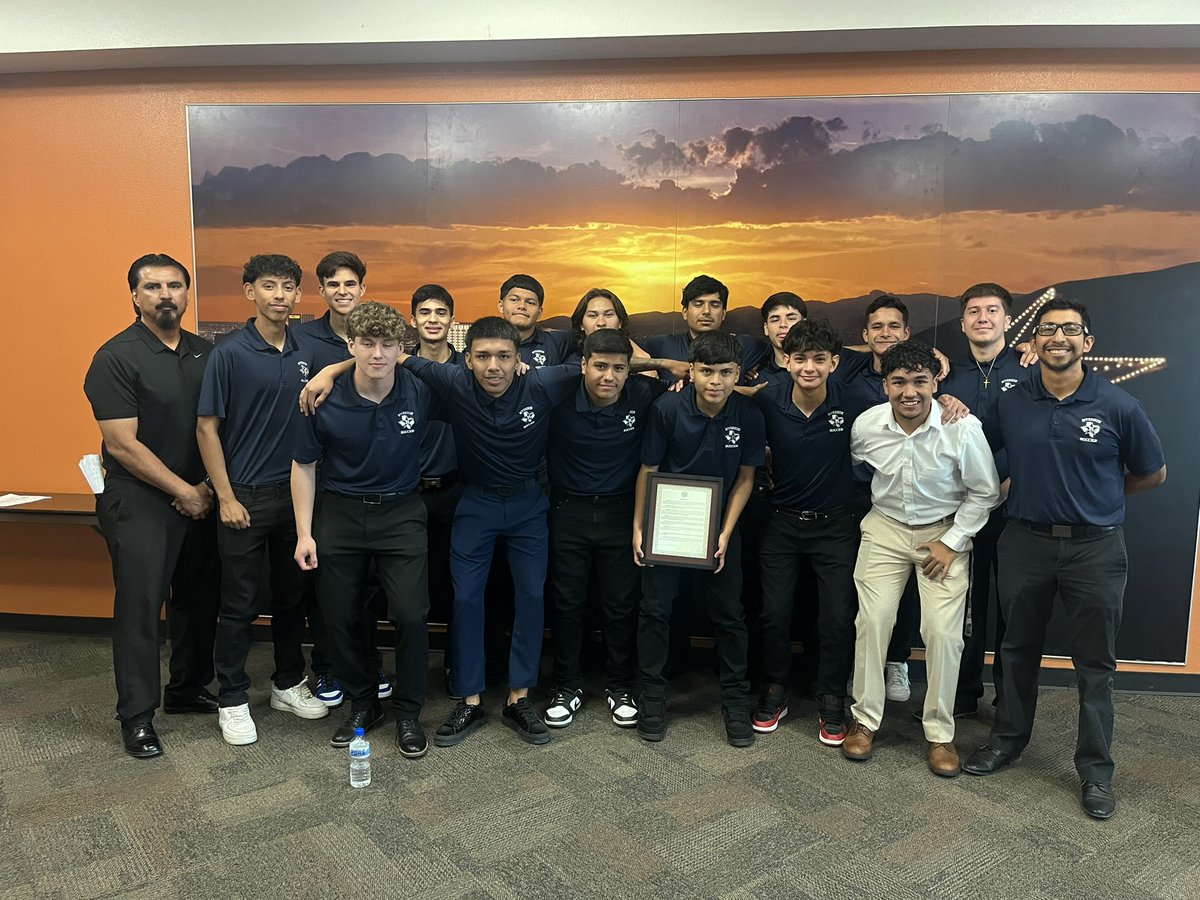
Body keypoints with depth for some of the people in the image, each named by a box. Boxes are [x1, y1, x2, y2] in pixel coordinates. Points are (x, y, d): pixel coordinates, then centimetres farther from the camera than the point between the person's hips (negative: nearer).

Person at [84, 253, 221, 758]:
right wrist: (183, 491, -11)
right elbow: (123, 444, -13)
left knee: (199, 599, 12)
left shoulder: (205, 353, 7)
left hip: (200, 498, 6)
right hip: (139, 501, -5)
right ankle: (136, 716, 13)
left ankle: (188, 689, 30)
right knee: (140, 606, 0)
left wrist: (210, 486, -2)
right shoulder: (116, 357, -10)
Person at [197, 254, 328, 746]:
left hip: (296, 493, 5)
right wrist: (226, 498, -11)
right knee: (240, 604, 5)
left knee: (293, 594, 15)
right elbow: (207, 429, -7)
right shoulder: (230, 353, -8)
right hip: (246, 497, -4)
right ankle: (232, 699, 20)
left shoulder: (305, 353, 5)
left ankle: (288, 684, 31)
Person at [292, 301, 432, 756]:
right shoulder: (326, 401, -11)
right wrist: (305, 532, -4)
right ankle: (363, 703, 30)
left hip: (401, 513, -1)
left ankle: (408, 713, 15)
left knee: (410, 615, -6)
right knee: (340, 617, 8)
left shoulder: (420, 393, -12)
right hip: (340, 513, 1)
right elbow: (303, 465, -2)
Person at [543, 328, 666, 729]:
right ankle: (567, 688, 27)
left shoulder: (644, 396, -11)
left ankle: (620, 688, 28)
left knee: (622, 605, 9)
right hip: (569, 512, 0)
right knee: (567, 603, 10)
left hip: (621, 512, 0)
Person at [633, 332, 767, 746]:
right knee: (655, 609, 2)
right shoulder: (668, 408, -16)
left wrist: (725, 534, -8)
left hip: (720, 525, 1)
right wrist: (638, 528, -9)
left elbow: (745, 478, -3)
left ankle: (736, 700, 23)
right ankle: (652, 696, 19)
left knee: (729, 614, 6)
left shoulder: (749, 416, -13)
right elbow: (648, 470, -7)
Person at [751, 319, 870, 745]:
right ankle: (774, 693, 28)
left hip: (835, 525, -1)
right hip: (782, 522, 1)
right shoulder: (767, 400, -13)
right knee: (773, 613, 6)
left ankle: (832, 702, 23)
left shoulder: (851, 400, -14)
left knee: (838, 617, 3)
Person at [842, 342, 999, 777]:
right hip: (885, 528, 2)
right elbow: (853, 467, 11)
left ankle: (940, 733, 12)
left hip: (945, 532, -2)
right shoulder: (866, 425, -13)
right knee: (872, 620, -3)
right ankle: (865, 720, 15)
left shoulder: (963, 427, -21)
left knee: (944, 632, -6)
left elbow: (985, 492, -8)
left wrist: (952, 543, -10)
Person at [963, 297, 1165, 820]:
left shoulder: (1118, 407, -7)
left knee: (1094, 664, 8)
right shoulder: (1010, 404, -1)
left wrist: (1096, 497, 5)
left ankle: (1095, 769, 23)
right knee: (1018, 650, 16)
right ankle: (1008, 738, 34)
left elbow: (1152, 474, 5)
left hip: (1095, 547, -2)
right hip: (1025, 542, 2)